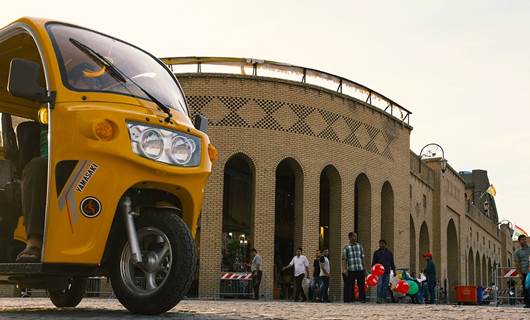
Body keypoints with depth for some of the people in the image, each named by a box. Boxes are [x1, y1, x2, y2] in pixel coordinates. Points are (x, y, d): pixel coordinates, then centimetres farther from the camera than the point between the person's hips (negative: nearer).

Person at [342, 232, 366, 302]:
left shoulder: (359, 246, 12)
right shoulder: (346, 247, 1)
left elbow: (362, 258, 15)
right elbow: (344, 259, -4)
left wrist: (363, 267, 11)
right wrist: (344, 269, -13)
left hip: (360, 270, 3)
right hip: (351, 270, -3)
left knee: (361, 285, 3)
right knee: (350, 286, -1)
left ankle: (362, 299, 8)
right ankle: (350, 299, 5)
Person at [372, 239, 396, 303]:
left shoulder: (389, 253, 13)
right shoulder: (376, 252, 9)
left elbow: (392, 263, 17)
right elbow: (373, 263, 10)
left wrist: (394, 271, 11)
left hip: (387, 272, 2)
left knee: (385, 286, 2)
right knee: (379, 285, -13)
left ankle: (384, 299, 7)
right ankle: (379, 299, -15)